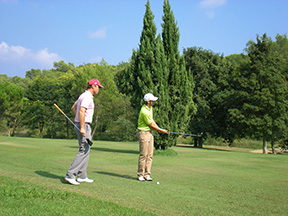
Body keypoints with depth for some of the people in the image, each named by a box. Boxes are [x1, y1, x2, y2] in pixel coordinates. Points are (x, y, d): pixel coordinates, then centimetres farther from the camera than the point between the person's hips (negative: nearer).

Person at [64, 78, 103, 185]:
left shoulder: (83, 95, 18)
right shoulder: (87, 96, -14)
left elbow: (74, 107, 29)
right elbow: (81, 111, -26)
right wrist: (82, 127, -28)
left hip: (80, 124, 11)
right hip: (84, 125, -11)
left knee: (86, 150, 12)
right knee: (84, 150, -12)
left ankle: (82, 176, 14)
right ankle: (70, 175, -13)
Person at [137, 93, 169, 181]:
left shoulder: (150, 108, 8)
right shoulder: (144, 111, -22)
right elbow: (151, 125, -15)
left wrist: (158, 127, 5)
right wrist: (161, 130, -5)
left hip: (150, 132, 9)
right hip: (143, 133, -9)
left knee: (150, 155, 6)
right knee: (143, 155, -7)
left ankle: (147, 174, 10)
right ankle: (140, 175, 1)